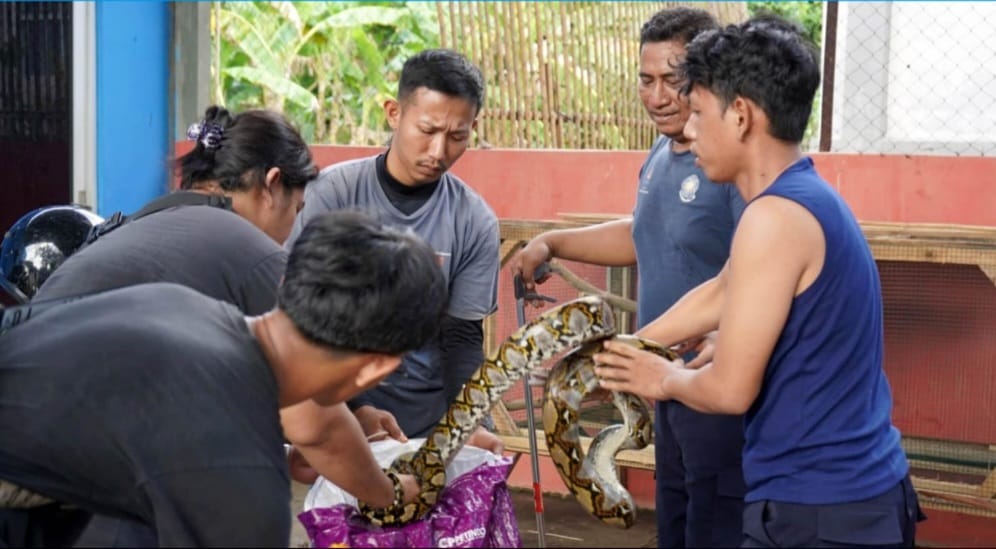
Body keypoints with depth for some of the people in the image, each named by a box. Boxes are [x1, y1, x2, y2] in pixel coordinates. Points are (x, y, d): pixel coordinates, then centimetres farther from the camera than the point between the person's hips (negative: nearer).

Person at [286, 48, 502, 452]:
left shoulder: (476, 222, 0)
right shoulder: (332, 194, -7)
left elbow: (462, 337, 2)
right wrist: (352, 409, -18)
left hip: (429, 425, 2)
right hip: (332, 415, -2)